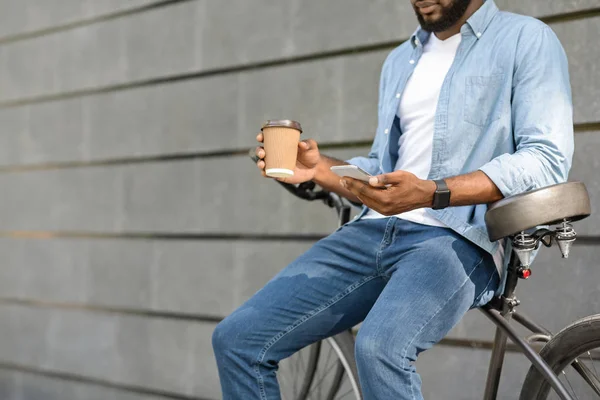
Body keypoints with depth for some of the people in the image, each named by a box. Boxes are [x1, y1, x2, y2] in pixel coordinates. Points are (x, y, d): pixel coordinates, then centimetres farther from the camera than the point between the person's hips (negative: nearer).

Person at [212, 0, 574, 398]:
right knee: (237, 338, -8)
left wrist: (430, 194, -23)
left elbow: (547, 159, -11)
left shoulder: (527, 40, 2)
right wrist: (320, 168, 6)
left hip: (460, 237, -6)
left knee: (380, 348, -36)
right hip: (375, 231, 7)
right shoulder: (400, 60, 24)